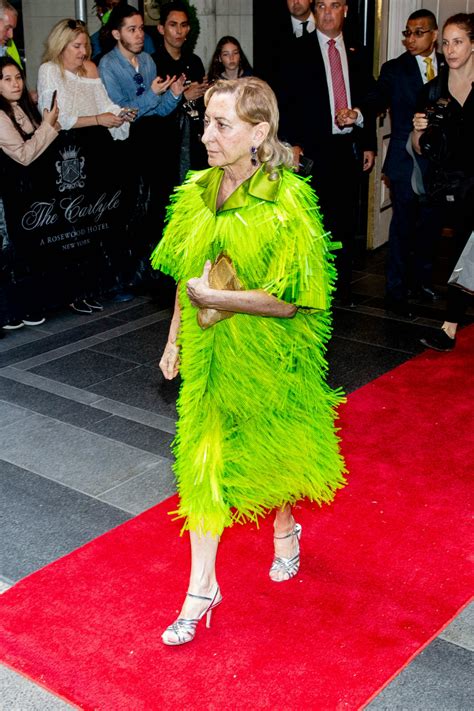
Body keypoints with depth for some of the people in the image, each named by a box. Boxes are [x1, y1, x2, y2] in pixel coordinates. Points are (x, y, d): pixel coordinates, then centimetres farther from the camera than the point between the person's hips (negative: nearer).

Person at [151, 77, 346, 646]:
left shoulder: (287, 201, -19)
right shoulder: (197, 192, -2)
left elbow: (288, 301, -21)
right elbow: (186, 278, 6)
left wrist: (214, 298, -22)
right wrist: (174, 341, 7)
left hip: (266, 353, -4)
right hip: (206, 349, 5)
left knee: (270, 451, 16)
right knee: (203, 458, 7)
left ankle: (284, 531, 48)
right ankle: (201, 588, 17)